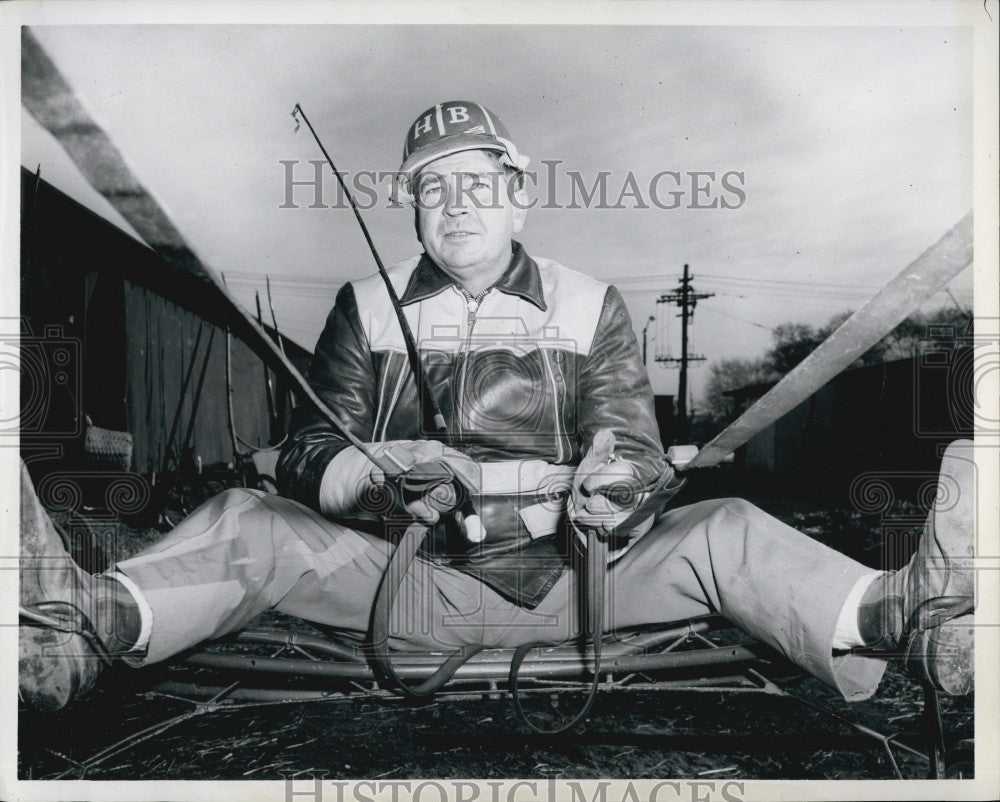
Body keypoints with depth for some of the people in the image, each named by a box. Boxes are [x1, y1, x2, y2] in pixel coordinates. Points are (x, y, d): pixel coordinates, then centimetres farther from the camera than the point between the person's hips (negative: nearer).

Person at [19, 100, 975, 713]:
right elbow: (306, 458, 2)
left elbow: (638, 450, 3)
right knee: (245, 520, -20)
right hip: (406, 581, 0)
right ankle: (93, 618, -44)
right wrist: (385, 469, -21)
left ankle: (906, 612, -39)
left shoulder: (590, 306, 9)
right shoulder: (366, 307, 9)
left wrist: (610, 490, -22)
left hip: (561, 578, 0)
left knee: (724, 532, -20)